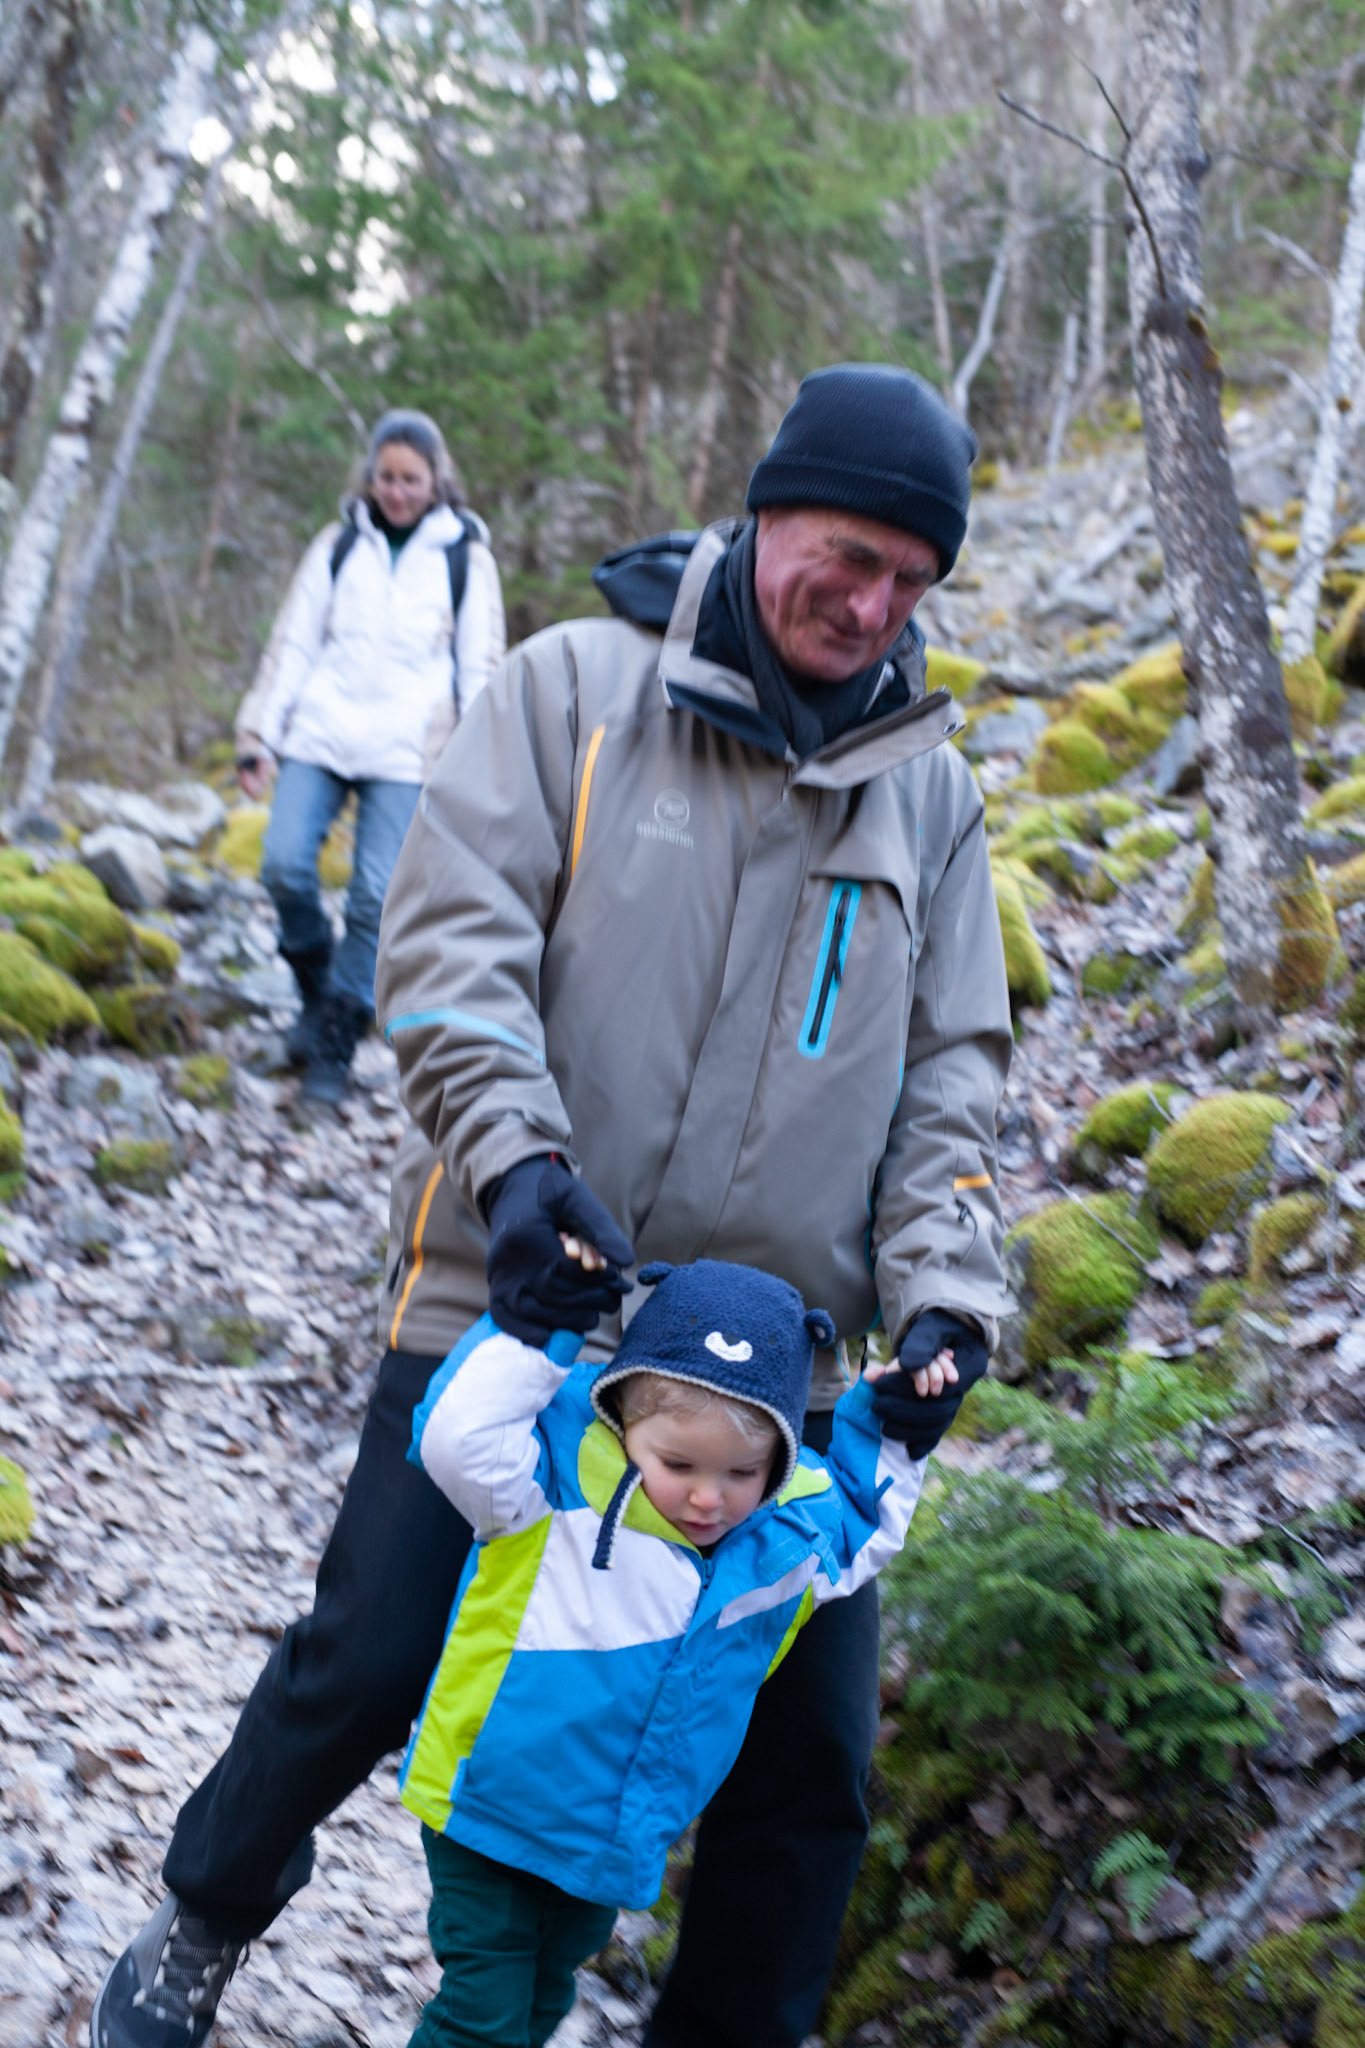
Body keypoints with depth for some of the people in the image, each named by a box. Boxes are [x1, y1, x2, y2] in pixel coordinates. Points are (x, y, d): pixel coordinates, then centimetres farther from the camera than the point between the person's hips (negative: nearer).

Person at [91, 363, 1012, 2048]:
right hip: (509, 1300, -3)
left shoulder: (929, 787, 10)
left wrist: (942, 1292, -4)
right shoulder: (575, 688, 0)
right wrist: (517, 1156, -23)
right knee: (366, 1667, 4)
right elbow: (450, 936, -8)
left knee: (809, 1766, 7)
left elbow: (950, 1070, 10)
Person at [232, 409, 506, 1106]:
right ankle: (316, 990, 13)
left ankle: (335, 1043, 2)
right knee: (284, 864, -12)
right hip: (319, 735, 2)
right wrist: (258, 736, 5)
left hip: (406, 752, -2)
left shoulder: (465, 557, 5)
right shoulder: (339, 544, 10)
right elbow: (292, 643, 11)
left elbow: (480, 668, 6)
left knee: (377, 895, -8)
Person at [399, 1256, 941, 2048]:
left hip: (617, 1841, 5)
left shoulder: (791, 1534, -7)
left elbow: (865, 1530, 13)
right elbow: (458, 1438, -36)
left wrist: (890, 1435, -2)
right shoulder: (560, 1477, -22)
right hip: (489, 1805, -5)